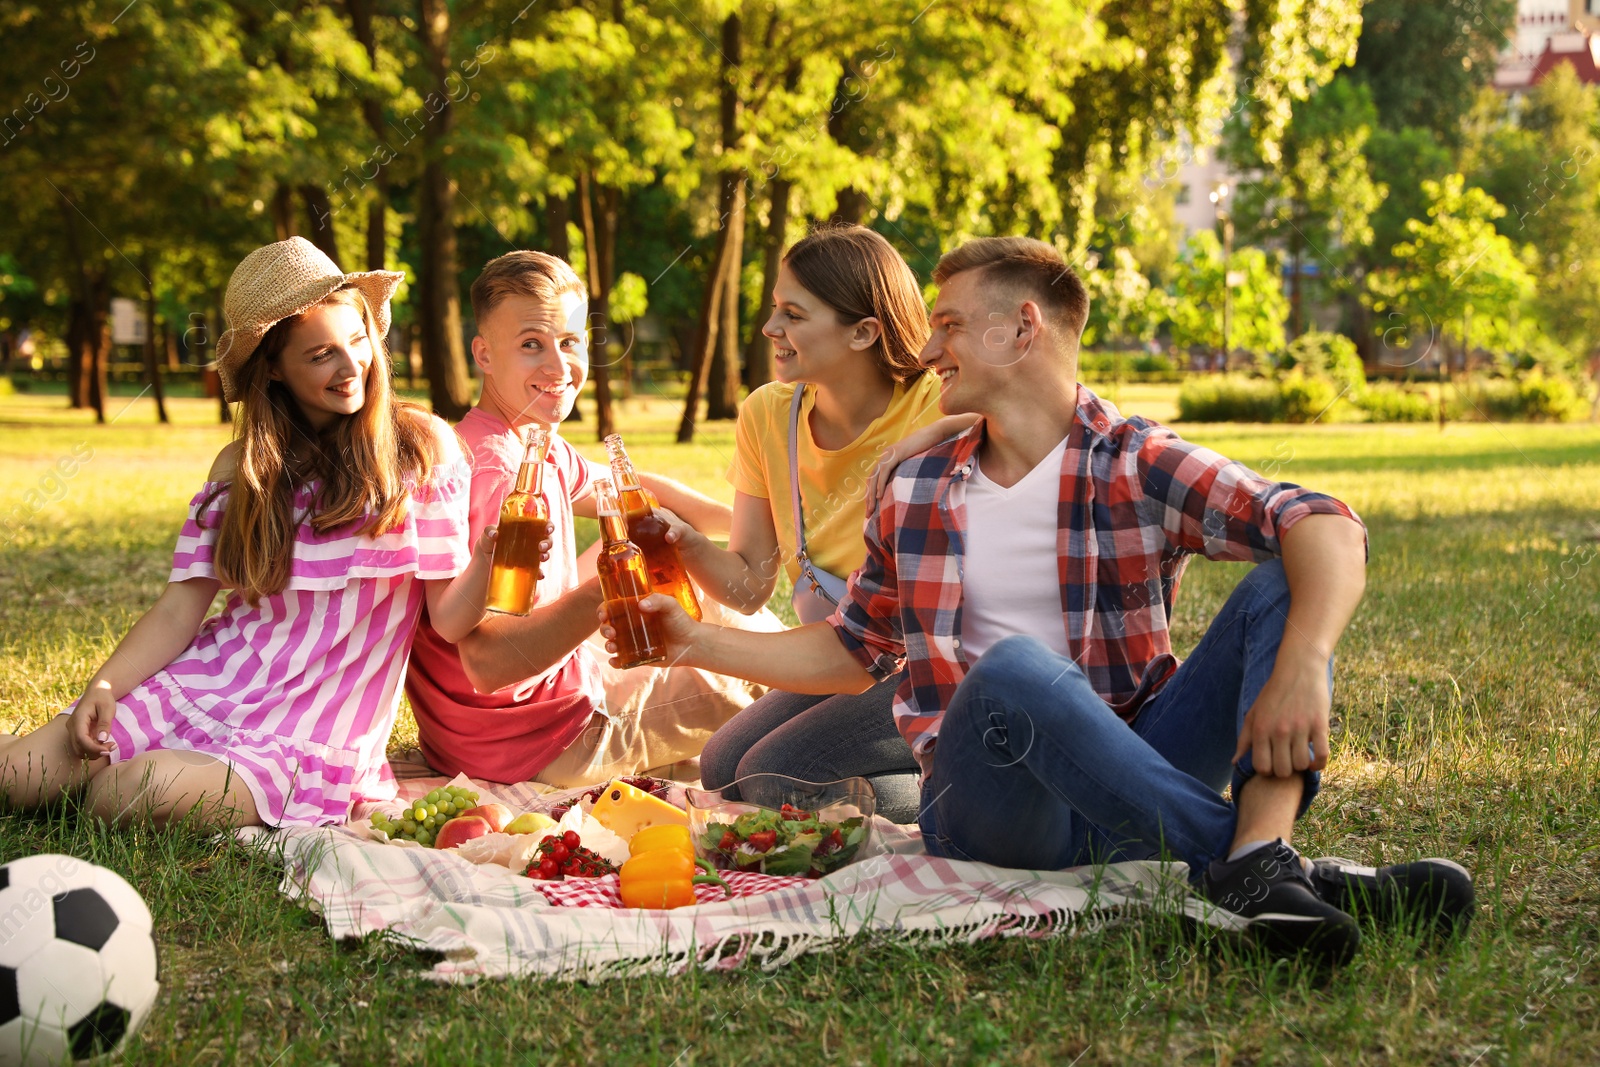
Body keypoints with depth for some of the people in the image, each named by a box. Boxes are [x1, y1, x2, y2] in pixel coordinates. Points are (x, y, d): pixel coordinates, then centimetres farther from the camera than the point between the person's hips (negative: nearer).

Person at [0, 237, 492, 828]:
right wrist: (104, 684, -11)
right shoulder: (243, 466, 9)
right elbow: (179, 609, 6)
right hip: (200, 687, 3)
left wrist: (491, 548, -24)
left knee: (130, 794, -27)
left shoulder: (419, 446, -2)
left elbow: (449, 617, -4)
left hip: (308, 736, -3)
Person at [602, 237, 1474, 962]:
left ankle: (1259, 861, -40)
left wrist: (1302, 668, -33)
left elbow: (1327, 530, -14)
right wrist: (700, 643, 16)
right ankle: (1287, 875, -36)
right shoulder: (916, 493, 13)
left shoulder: (1139, 465, 0)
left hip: (1138, 767, 0)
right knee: (1012, 668, -34)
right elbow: (852, 651, 25)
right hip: (989, 799, 0)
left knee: (1281, 584, -17)